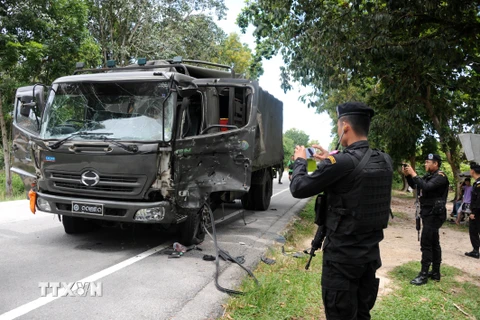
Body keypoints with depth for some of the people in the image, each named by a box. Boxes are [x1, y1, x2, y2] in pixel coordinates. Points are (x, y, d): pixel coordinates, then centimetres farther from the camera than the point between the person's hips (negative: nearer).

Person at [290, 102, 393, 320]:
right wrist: (330, 160, 18)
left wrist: (300, 161, 4)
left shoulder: (341, 162, -22)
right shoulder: (385, 161, 0)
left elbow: (298, 188, -13)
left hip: (342, 256, -6)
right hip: (371, 253, 7)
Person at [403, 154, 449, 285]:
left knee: (426, 244, -10)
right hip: (428, 213, 10)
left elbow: (426, 187, -29)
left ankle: (423, 275, -6)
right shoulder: (429, 176, 13)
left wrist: (413, 174, -23)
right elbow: (415, 186, 20)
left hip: (434, 214, -10)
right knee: (434, 243, 14)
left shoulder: (440, 176, -14)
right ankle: (435, 273, 22)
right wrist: (407, 175, 4)